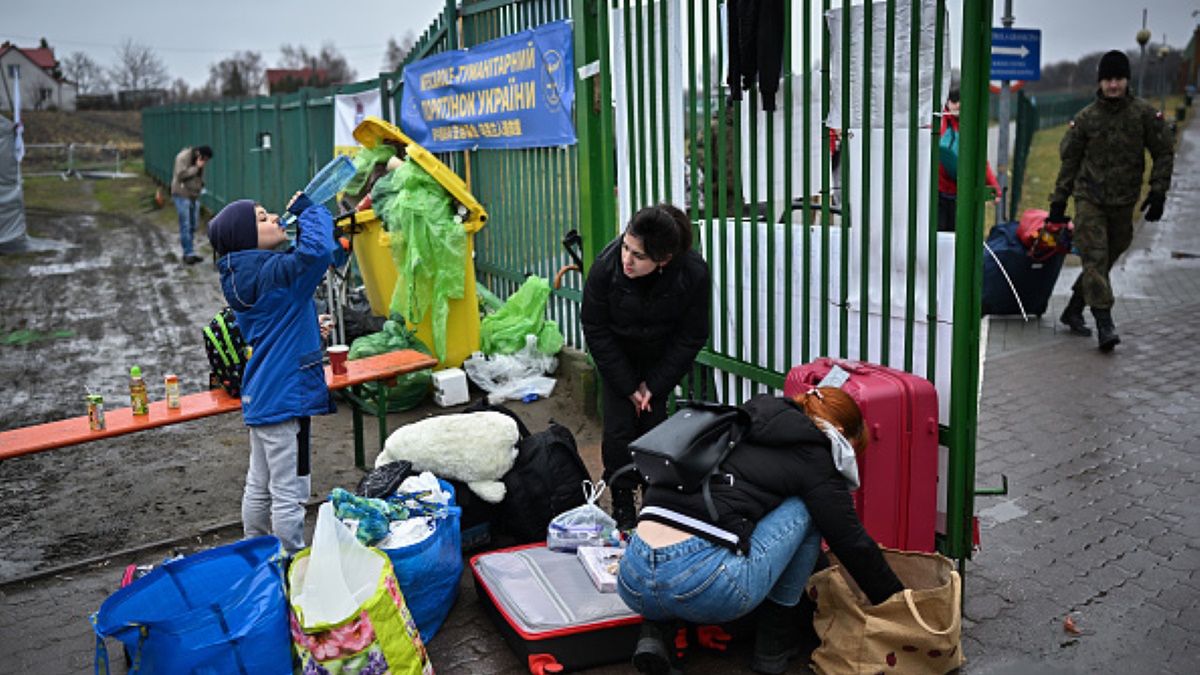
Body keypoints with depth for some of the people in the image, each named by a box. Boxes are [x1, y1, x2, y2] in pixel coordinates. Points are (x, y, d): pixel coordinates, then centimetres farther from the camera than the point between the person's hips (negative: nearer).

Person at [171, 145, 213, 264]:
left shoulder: (200, 160, 10)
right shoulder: (183, 157, -14)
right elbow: (181, 174, -23)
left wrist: (201, 184, 8)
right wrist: (196, 167, -19)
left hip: (194, 195, 7)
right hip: (182, 195, -7)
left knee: (193, 225, 7)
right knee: (185, 225, -8)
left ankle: (188, 253, 15)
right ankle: (189, 253, -5)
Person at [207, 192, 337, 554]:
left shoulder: (242, 274, 11)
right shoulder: (271, 273, -19)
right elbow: (317, 251, -34)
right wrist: (308, 210, -17)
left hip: (260, 397, 10)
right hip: (284, 398, -10)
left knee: (258, 488, 21)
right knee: (289, 493, 0)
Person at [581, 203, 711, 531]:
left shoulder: (694, 274, -29)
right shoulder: (605, 266, -30)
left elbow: (691, 337, -15)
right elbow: (595, 330, -16)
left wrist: (654, 385, -16)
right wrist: (628, 386, -15)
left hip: (662, 359, 0)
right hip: (617, 357, 0)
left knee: (654, 427, -4)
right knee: (619, 429, -6)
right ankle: (622, 507, 11)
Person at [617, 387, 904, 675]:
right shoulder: (814, 458, 7)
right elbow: (853, 543, 11)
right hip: (701, 584, -6)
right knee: (809, 505, 13)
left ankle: (656, 632, 15)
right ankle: (775, 642, 19)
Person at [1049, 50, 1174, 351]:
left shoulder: (1145, 114, 0)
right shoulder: (1086, 118, -1)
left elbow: (1164, 153, 6)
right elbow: (1069, 160, 7)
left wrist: (1158, 192, -3)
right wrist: (1058, 201, 5)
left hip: (1124, 202, 2)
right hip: (1089, 198, -2)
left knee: (1107, 259, 9)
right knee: (1095, 258, -13)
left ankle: (1073, 311, 23)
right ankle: (1104, 324, -15)